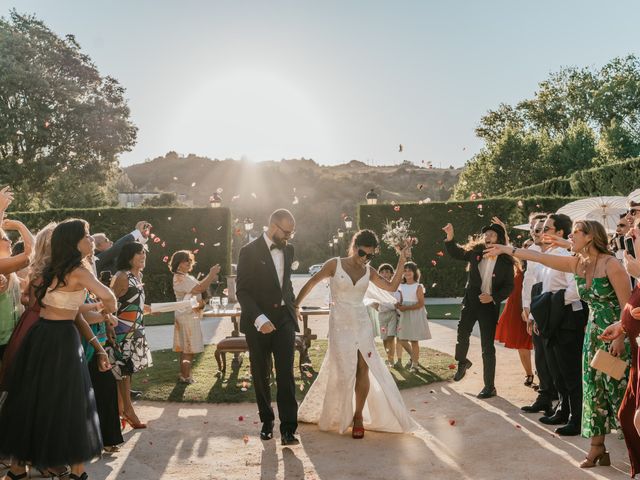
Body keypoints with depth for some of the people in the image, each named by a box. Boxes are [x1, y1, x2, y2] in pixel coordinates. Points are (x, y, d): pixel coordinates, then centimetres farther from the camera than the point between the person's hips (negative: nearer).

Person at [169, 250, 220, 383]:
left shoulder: (186, 277, 17)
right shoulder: (180, 278, -16)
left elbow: (199, 287, 15)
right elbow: (199, 288, -26)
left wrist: (211, 278, 3)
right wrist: (212, 274, -20)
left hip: (189, 315, 10)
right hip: (188, 316, -10)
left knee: (185, 348, 13)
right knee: (189, 349, -5)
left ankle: (184, 375, 19)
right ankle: (186, 376, 0)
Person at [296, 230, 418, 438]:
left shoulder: (368, 271, 6)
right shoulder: (334, 264, -4)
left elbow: (391, 287, 4)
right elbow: (311, 283, 2)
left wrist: (401, 262, -3)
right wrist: (294, 305, 4)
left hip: (362, 323, 3)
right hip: (340, 324, -3)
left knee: (363, 368, -4)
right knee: (343, 371, -1)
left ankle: (358, 416, 10)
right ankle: (335, 417, 21)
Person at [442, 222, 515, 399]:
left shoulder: (505, 261, -7)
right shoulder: (476, 252, 0)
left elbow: (509, 286, -5)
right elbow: (456, 253, 7)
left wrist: (493, 297, -19)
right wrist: (450, 237, -11)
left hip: (490, 305, -2)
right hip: (471, 301, 2)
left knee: (488, 347, 2)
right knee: (462, 334, 1)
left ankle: (489, 387, 12)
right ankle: (462, 362, 35)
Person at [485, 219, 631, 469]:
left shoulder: (611, 264, -15)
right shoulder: (578, 263, 4)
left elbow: (627, 305, -16)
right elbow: (540, 257, 8)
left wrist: (620, 338, -20)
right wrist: (508, 250, 7)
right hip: (594, 333, 7)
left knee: (620, 390, -2)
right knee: (594, 389, 8)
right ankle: (597, 447, 17)